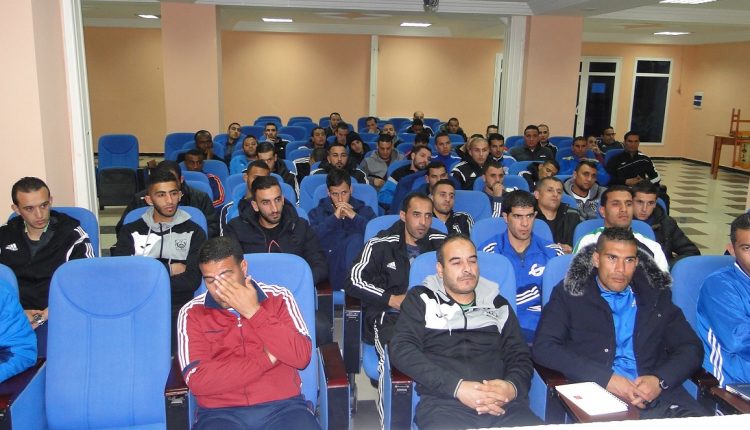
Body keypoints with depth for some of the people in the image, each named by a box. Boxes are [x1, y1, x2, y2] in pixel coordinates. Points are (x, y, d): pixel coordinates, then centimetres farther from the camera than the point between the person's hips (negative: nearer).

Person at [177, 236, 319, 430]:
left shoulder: (278, 297, 4)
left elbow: (302, 356, -6)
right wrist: (267, 358, -7)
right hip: (221, 413, 0)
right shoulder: (192, 313, 3)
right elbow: (197, 380, -8)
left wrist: (254, 312, -11)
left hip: (283, 407, 0)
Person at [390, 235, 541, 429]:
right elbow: (401, 349, 1)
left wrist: (512, 386, -7)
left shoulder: (498, 304, 23)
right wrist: (458, 387, -11)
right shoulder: (421, 299, 13)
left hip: (504, 405, 3)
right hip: (443, 403, -2)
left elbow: (520, 355, 19)